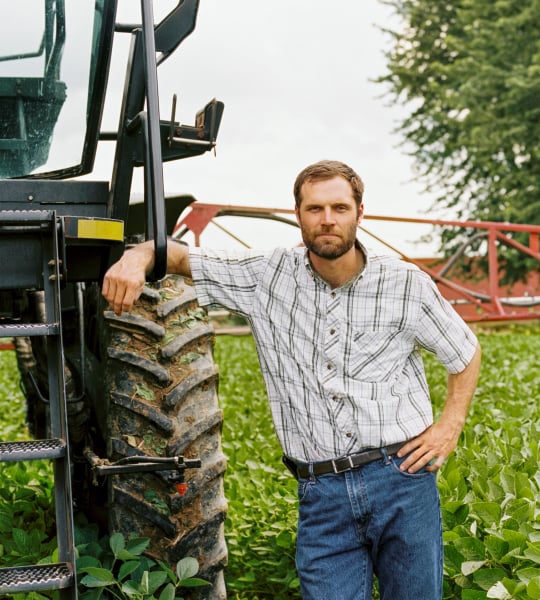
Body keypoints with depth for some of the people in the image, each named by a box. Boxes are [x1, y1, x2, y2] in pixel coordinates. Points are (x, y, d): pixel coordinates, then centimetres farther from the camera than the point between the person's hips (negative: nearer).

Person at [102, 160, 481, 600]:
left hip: (401, 481, 0)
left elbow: (466, 352, 15)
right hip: (322, 495, 0)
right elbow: (179, 256, 6)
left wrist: (450, 425, 3)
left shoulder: (407, 284, 1)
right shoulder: (269, 277, 2)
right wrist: (138, 258, -16)